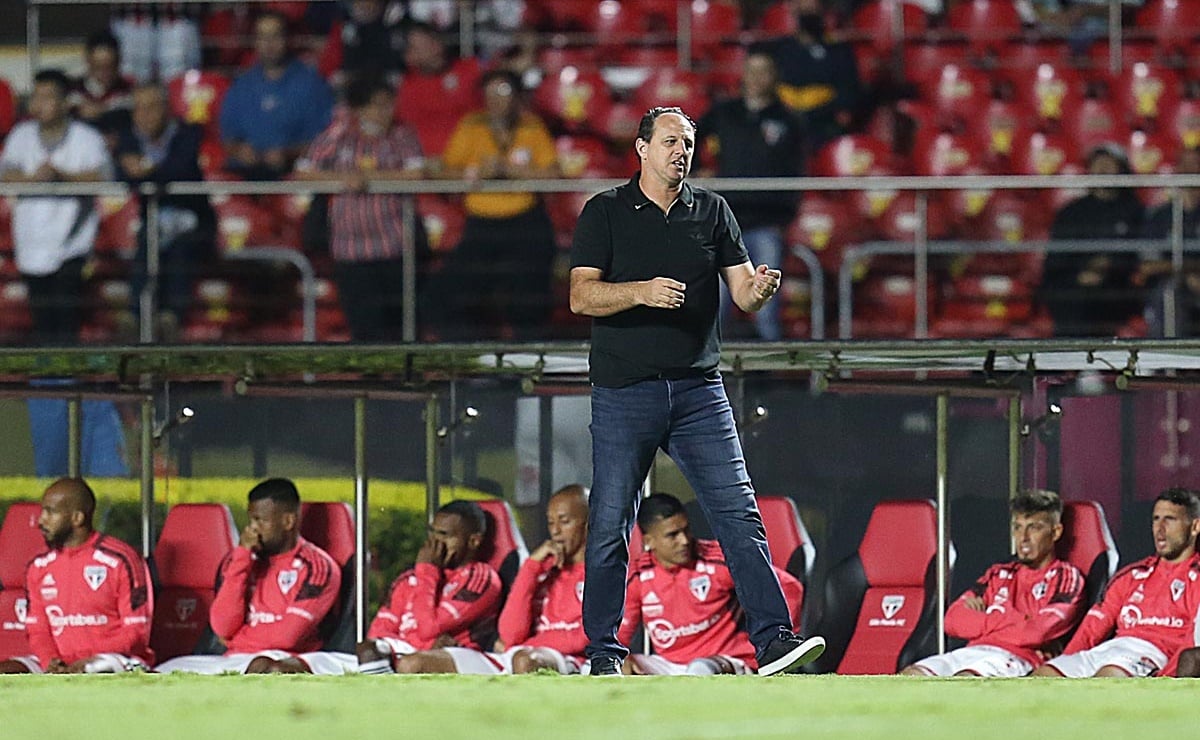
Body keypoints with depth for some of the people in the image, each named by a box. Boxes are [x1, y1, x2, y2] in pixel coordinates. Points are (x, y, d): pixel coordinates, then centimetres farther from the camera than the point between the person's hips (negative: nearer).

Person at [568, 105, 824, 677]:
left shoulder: (712, 212, 11)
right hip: (624, 392, -2)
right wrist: (641, 292, -23)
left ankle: (774, 640, -13)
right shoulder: (605, 213, 3)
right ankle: (603, 654, 12)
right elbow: (581, 296, -7)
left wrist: (759, 291, -17)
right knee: (610, 526, 1)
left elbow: (742, 294, 7)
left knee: (740, 516, -7)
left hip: (698, 390, 2)